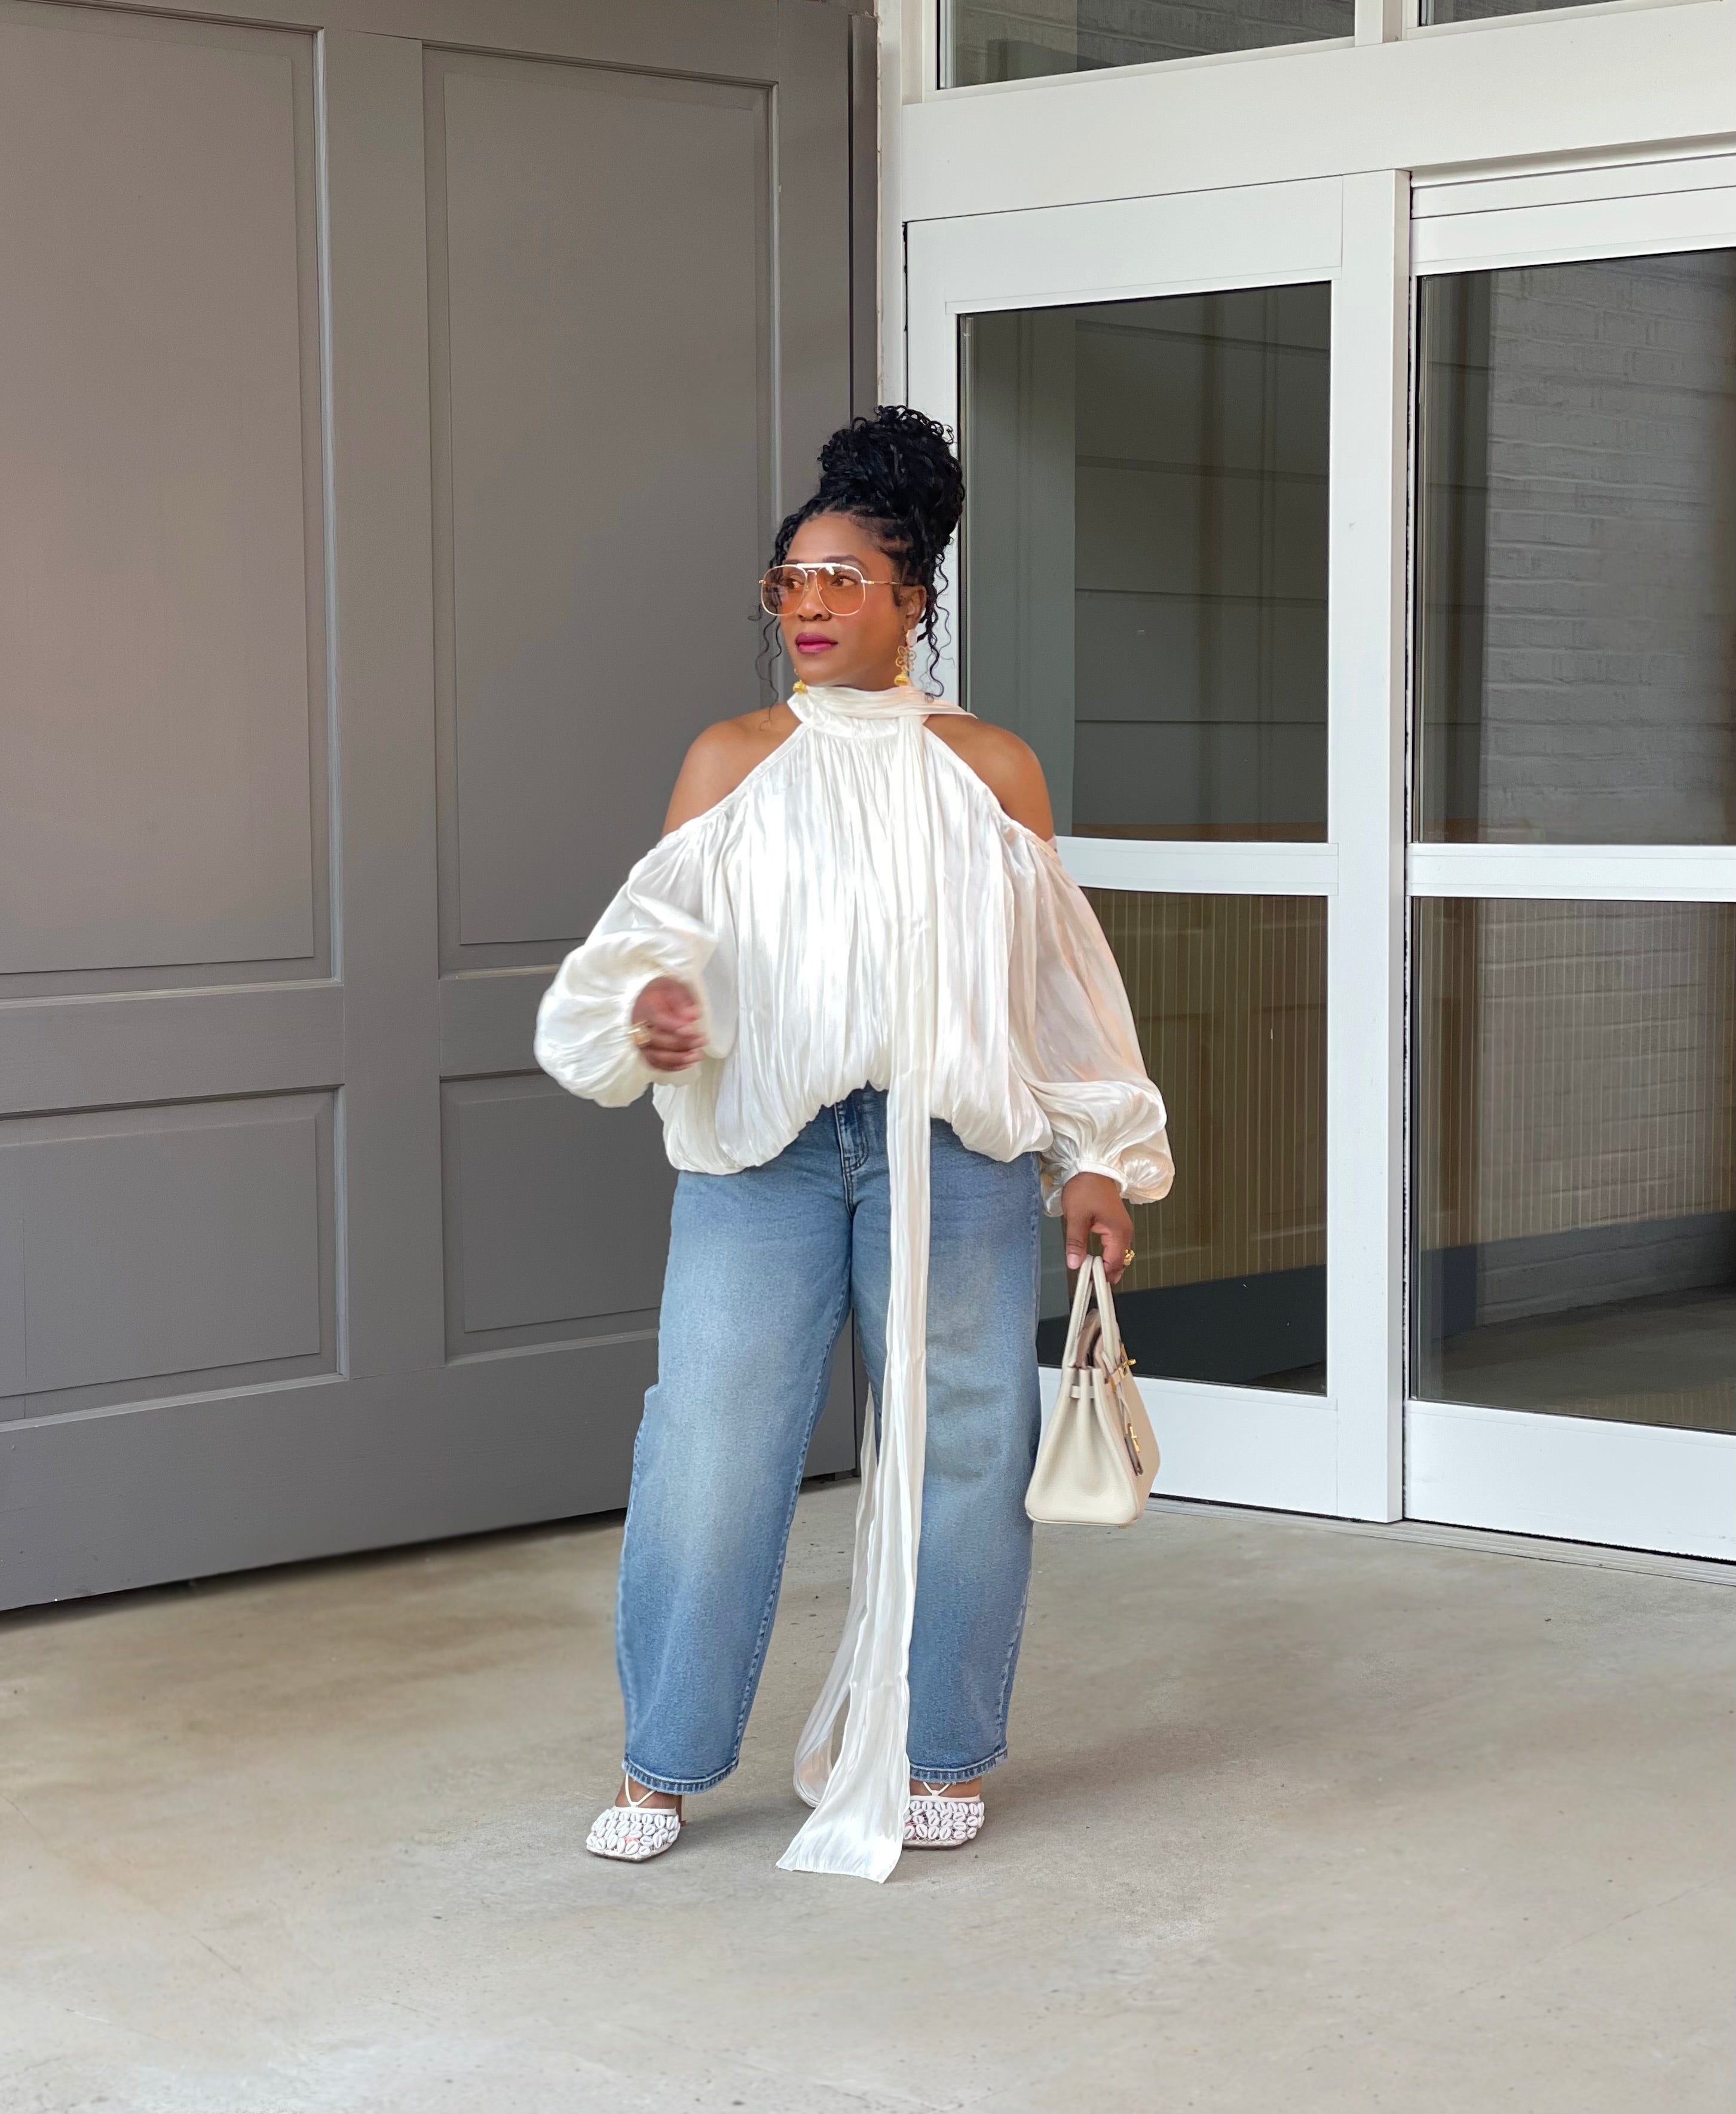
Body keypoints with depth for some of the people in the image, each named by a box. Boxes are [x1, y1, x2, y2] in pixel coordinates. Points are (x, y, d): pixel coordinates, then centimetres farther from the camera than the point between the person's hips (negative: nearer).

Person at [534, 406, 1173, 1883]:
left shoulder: (994, 770, 10)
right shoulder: (732, 762, 9)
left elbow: (1055, 981, 11)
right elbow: (663, 932, 2)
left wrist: (1093, 1162, 8)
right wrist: (653, 1006, -21)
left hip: (954, 1147, 1)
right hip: (763, 1146, 0)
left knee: (957, 1443, 4)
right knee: (713, 1441, -4)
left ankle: (939, 1753, 21)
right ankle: (664, 1764, 10)